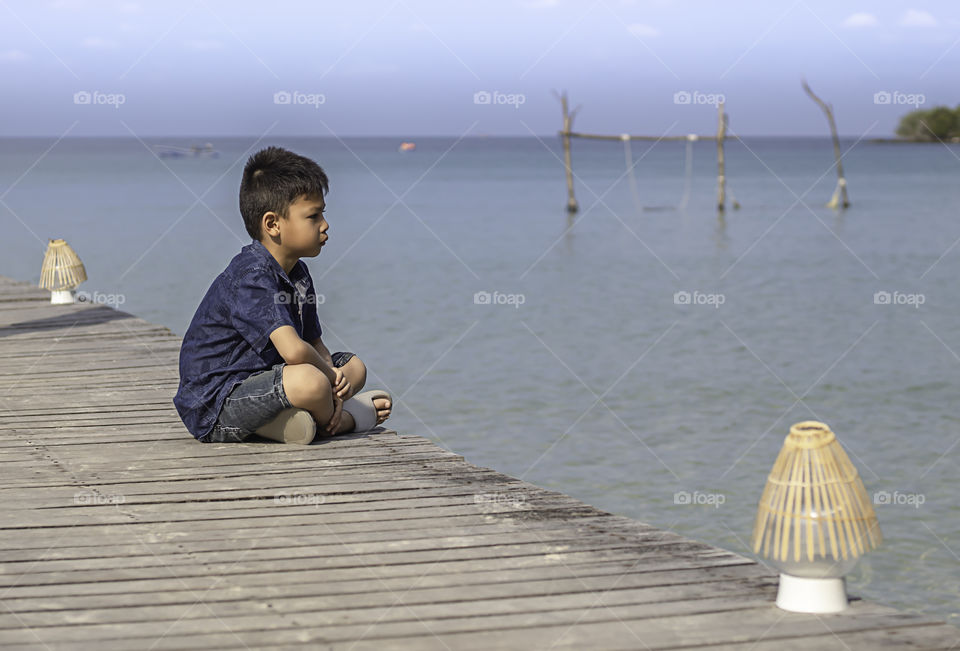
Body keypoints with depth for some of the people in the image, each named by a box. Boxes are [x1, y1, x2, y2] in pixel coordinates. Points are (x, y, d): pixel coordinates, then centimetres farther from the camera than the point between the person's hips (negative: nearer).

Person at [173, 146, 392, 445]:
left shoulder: (298, 273, 10)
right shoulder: (250, 277, -23)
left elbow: (315, 344, 14)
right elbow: (295, 350, -34)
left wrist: (336, 379, -8)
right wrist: (330, 374, -15)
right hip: (214, 408, -11)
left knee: (354, 366, 17)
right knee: (308, 380, -35)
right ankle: (341, 418, 0)